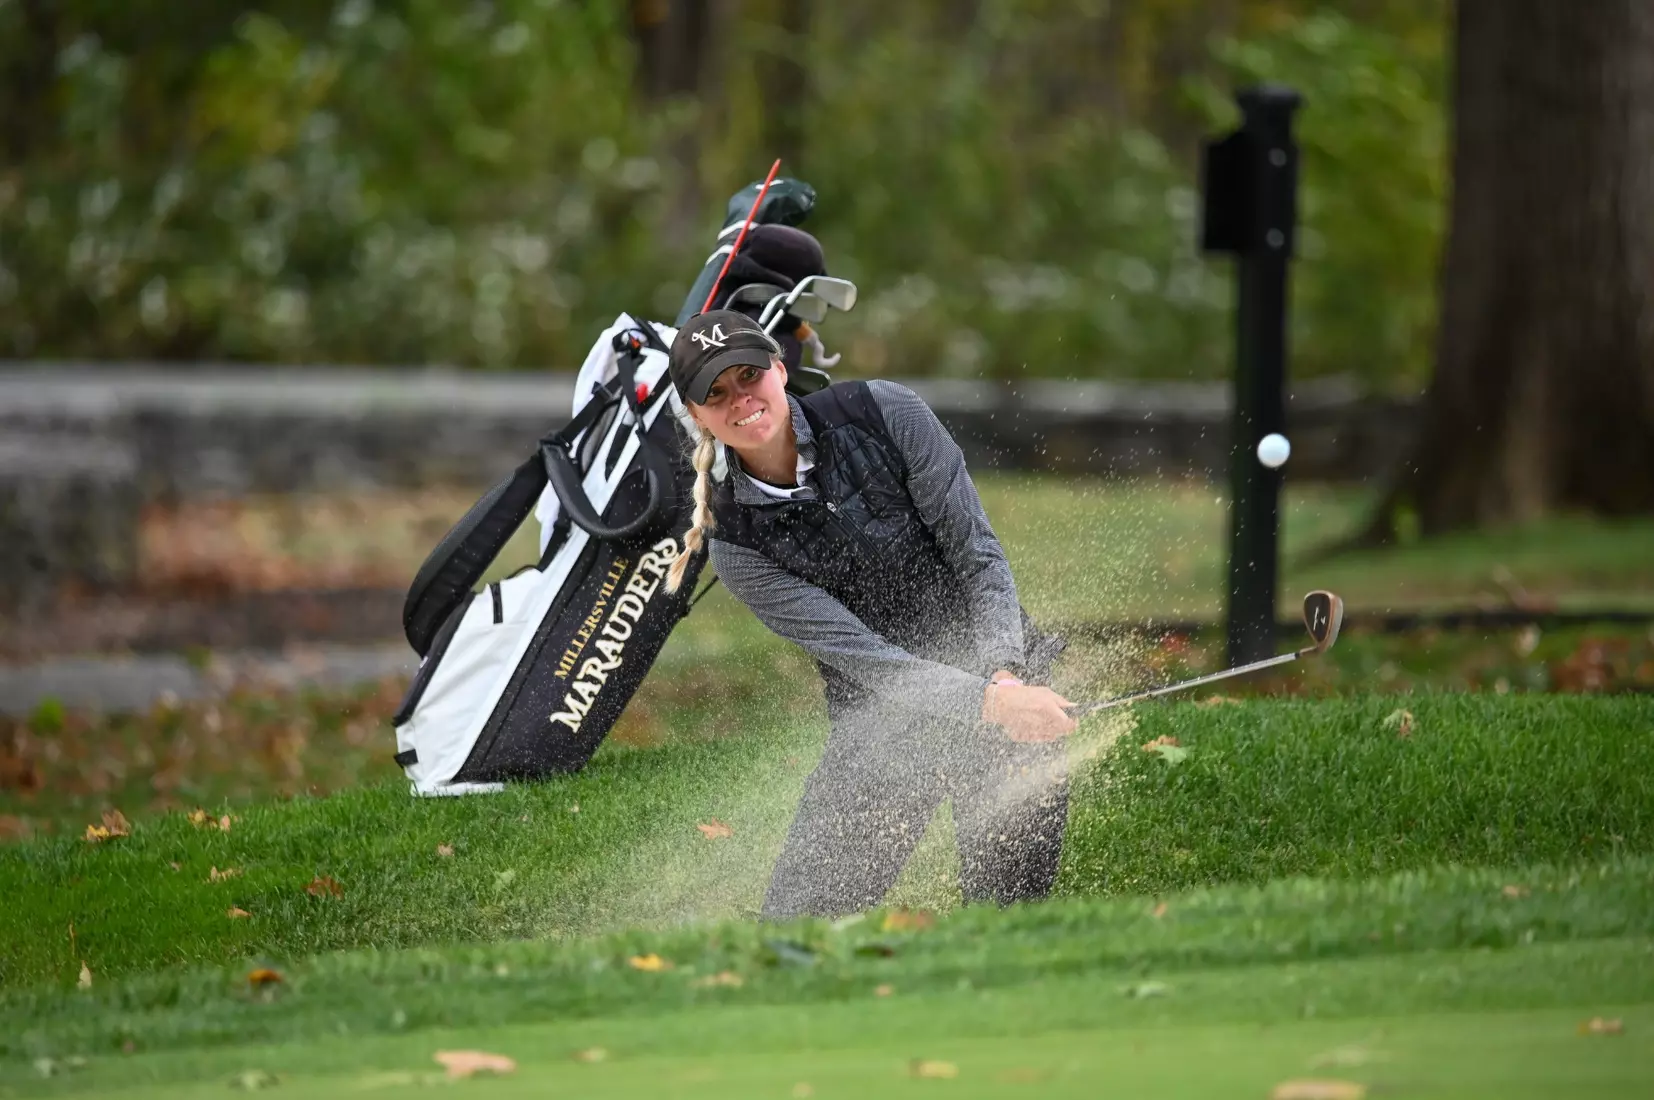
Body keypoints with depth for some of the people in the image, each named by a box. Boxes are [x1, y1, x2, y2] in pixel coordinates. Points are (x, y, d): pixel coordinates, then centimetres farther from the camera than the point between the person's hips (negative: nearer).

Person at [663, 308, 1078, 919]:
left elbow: (978, 556, -7)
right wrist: (988, 703, -31)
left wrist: (1005, 677, -23)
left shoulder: (885, 414, -9)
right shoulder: (736, 542, -10)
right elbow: (866, 658, -18)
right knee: (800, 915, -5)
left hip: (1004, 667, 0)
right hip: (880, 725, 0)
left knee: (1011, 903, -8)